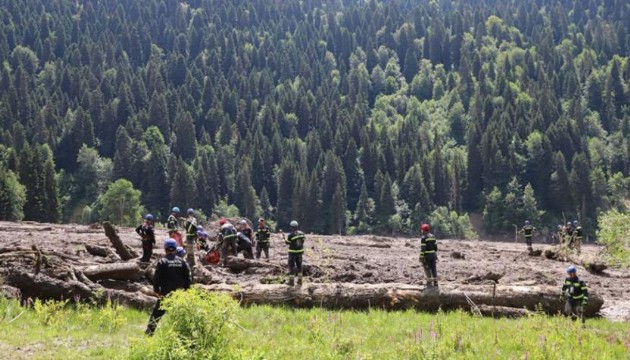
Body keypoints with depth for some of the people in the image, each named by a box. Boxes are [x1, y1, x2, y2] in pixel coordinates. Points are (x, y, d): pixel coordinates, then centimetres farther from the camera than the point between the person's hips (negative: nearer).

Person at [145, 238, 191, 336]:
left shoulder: (162, 262, -7)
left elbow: (156, 278, -7)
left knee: (157, 313, 6)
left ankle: (149, 331, 7)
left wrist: (156, 289, 6)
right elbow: (188, 277, 5)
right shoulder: (182, 262, 3)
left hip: (166, 294, -2)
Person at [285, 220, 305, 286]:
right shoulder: (301, 234, -3)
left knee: (291, 266, 4)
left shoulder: (291, 235, -19)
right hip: (300, 251, 5)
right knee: (299, 266, 16)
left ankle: (291, 281, 5)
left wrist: (285, 239, 13)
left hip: (292, 252, -5)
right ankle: (300, 280, 19)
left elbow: (287, 243, -7)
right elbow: (302, 241, 5)